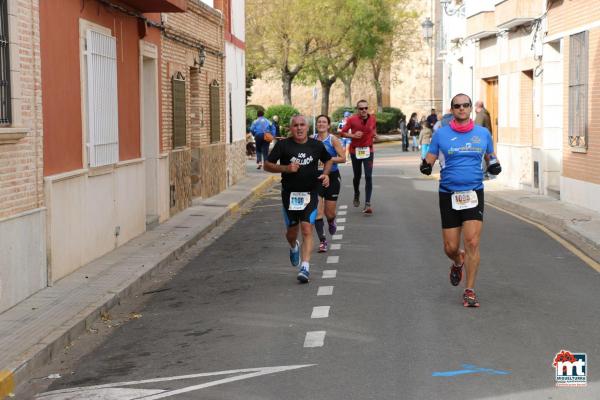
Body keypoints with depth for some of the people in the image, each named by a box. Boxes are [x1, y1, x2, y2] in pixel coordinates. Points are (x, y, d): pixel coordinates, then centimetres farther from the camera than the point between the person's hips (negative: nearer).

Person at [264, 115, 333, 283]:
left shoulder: (317, 145, 2)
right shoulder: (283, 145, -4)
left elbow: (328, 160, 21)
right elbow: (267, 165, -2)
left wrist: (325, 174, 1)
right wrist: (286, 168, -18)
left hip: (310, 194, 0)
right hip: (290, 194, 0)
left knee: (307, 230, -11)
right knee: (292, 231, 11)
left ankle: (305, 267, -12)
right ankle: (293, 247, 47)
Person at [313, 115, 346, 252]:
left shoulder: (333, 140, -7)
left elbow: (343, 158, -12)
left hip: (332, 177, -2)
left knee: (330, 212, 7)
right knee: (317, 211, -10)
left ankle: (331, 222, 44)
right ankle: (322, 241, -3)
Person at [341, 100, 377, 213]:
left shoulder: (372, 119, -2)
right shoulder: (352, 120, -10)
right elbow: (343, 132, -4)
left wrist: (374, 134, -2)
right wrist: (353, 135, -20)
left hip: (368, 151, 1)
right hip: (355, 150, -1)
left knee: (368, 177, -11)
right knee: (357, 175, 15)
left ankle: (367, 204, -13)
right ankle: (356, 194, 46)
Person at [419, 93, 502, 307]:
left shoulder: (483, 133, 6)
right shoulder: (441, 134, 2)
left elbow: (491, 157, 19)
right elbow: (429, 160, 5)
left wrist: (494, 165, -4)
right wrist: (426, 166, -18)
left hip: (474, 193, 0)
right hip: (448, 194, 0)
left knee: (472, 243, -11)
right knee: (451, 247, 4)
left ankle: (470, 291, 1)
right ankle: (458, 262, 42)